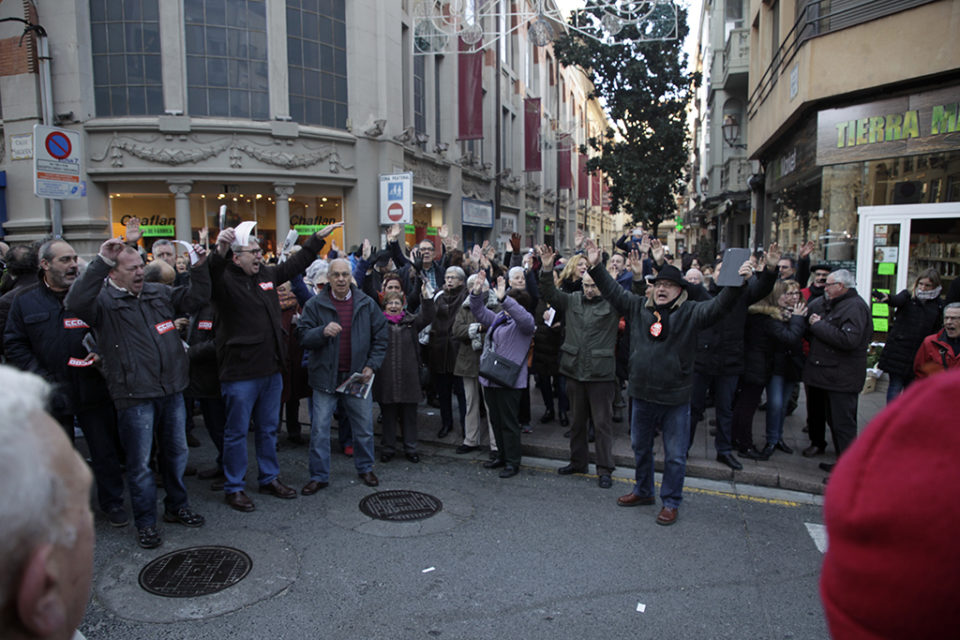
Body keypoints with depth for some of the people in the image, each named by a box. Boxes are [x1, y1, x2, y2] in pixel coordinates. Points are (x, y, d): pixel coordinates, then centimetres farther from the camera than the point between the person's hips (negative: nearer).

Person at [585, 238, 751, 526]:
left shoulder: (689, 312, -7)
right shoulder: (638, 307, 2)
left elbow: (719, 305, -19)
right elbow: (613, 291, 8)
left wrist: (737, 284, -35)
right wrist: (595, 267, 2)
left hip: (676, 397, -4)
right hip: (642, 394, 4)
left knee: (675, 455, 7)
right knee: (640, 447, 21)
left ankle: (670, 502, 24)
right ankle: (643, 491, 41)